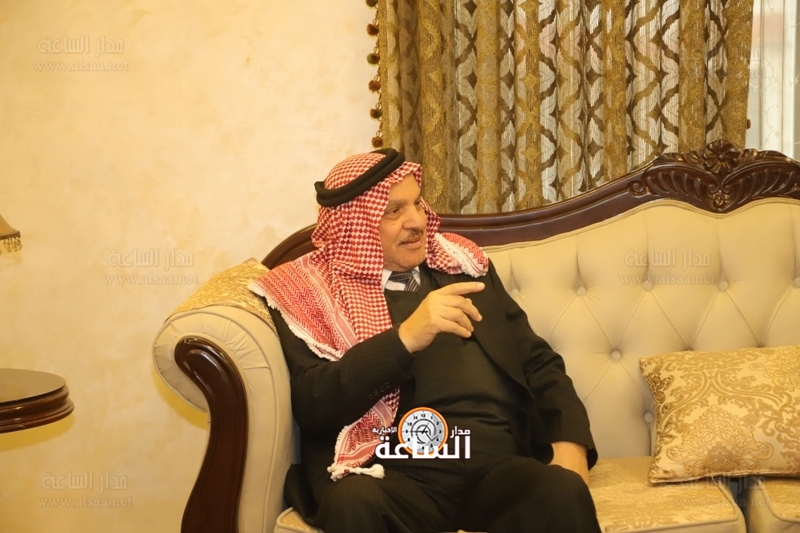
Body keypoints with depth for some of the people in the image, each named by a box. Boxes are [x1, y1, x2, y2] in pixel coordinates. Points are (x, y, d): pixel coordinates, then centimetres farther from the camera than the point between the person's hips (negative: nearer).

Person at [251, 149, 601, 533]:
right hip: (394, 470, -2)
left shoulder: (462, 264, 19)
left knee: (561, 493, -30)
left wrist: (569, 444, 0)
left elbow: (538, 362, 19)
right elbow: (311, 404, -8)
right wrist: (404, 339, -19)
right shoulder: (309, 289, 6)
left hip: (497, 458, 2)